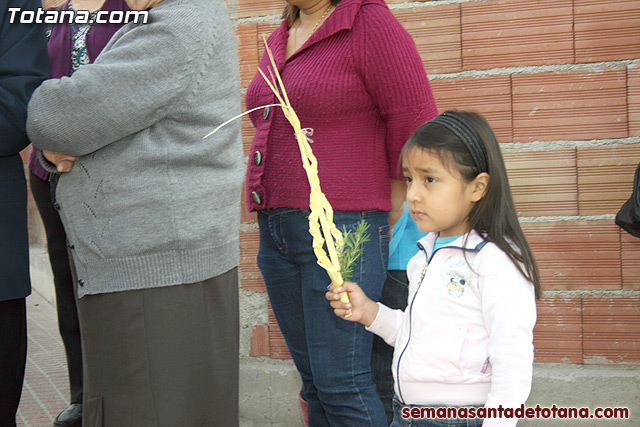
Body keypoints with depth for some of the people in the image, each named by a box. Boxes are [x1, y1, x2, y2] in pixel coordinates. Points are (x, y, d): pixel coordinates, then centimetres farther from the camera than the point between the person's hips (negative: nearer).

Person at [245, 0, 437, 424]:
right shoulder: (280, 40, 17)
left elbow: (415, 119, -9)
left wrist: (391, 213, 0)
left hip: (343, 232, -8)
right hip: (278, 229, 8)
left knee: (342, 383, -9)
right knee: (314, 381, 11)